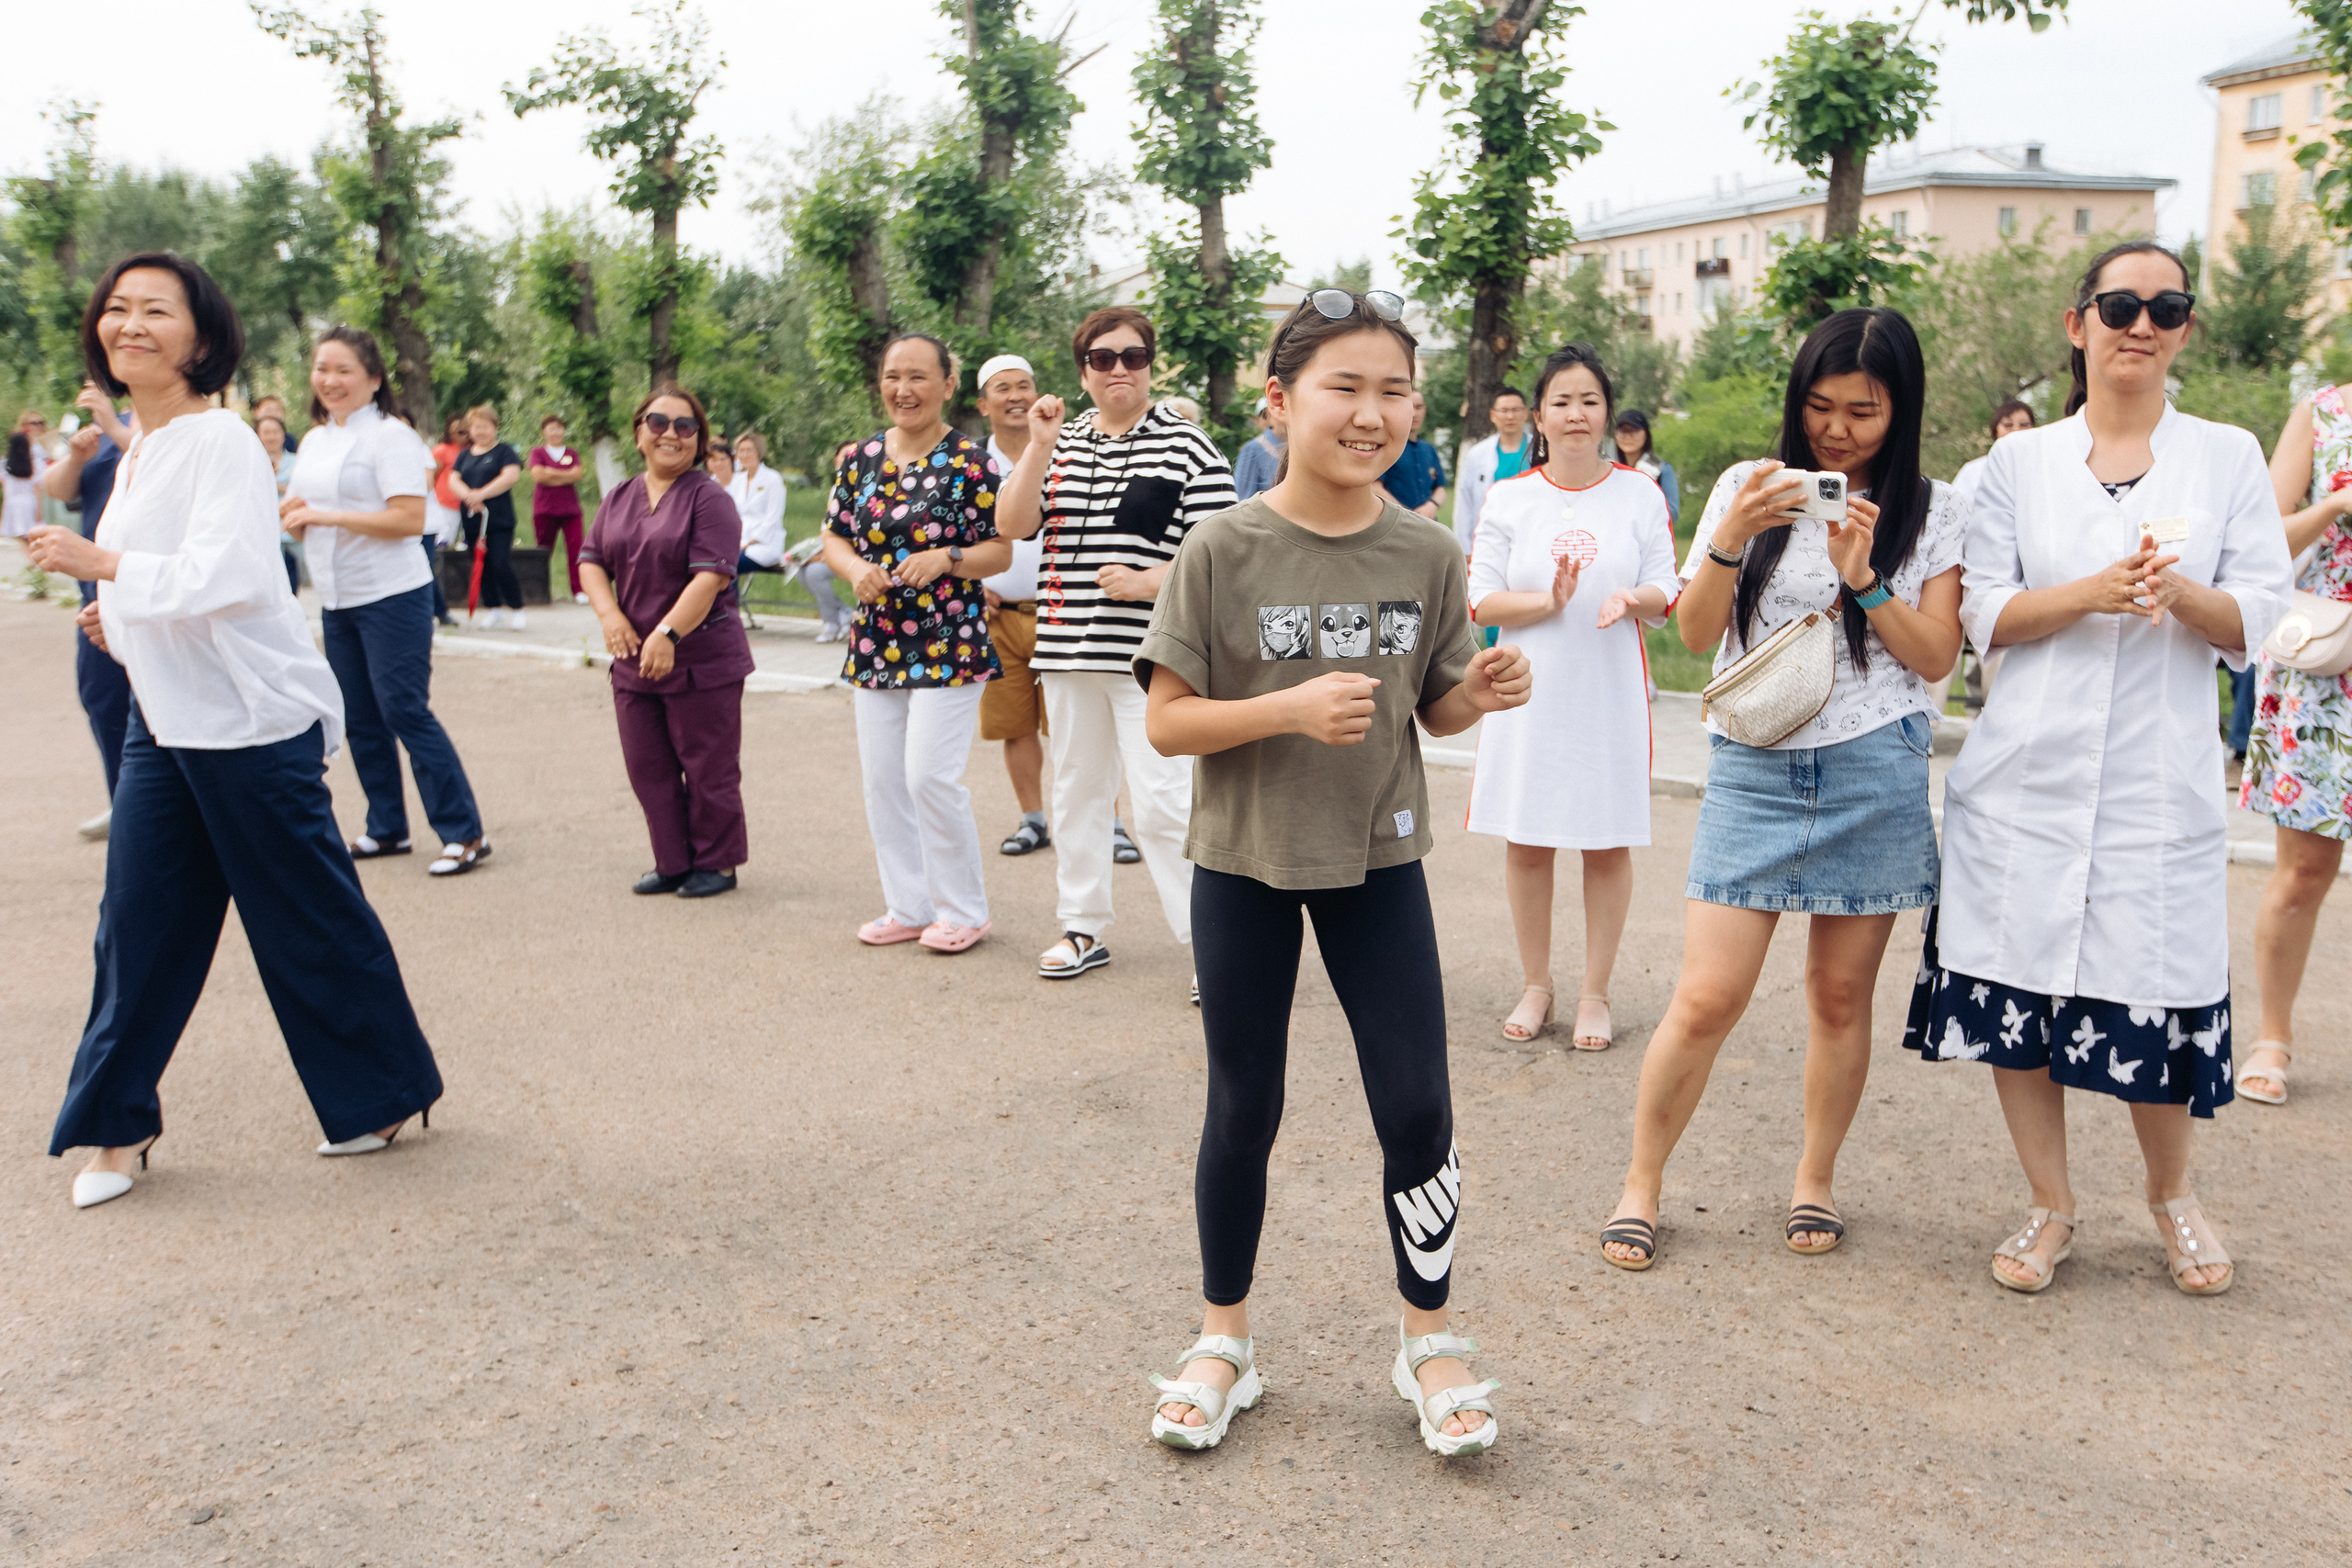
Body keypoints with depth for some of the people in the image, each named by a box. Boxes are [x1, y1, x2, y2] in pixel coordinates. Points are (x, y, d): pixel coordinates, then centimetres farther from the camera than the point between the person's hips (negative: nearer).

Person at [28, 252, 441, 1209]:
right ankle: (118, 1125, 20)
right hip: (165, 721, 8)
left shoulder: (221, 442, -14)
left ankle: (387, 1095, 19)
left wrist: (102, 565, -20)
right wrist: (124, 623, 9)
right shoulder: (139, 453, 13)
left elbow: (228, 576, -25)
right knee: (140, 922, 8)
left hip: (251, 722, -8)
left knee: (311, 923, 2)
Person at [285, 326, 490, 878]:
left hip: (392, 596, -8)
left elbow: (410, 520, -19)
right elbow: (296, 515, 20)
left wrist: (329, 515, -20)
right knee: (360, 720, 12)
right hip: (336, 600, 8)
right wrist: (293, 514, -4)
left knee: (405, 711, -9)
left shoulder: (390, 436, -9)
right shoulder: (313, 441, 14)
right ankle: (387, 829, 23)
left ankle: (463, 833, -4)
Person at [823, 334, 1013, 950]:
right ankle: (908, 906, 23)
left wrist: (946, 559, -21)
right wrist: (857, 569, -8)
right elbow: (834, 537, 13)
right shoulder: (860, 458, 8)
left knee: (931, 775, -9)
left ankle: (962, 911, 9)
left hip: (948, 643, -6)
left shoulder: (969, 463, -6)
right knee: (881, 778, 8)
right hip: (875, 643, 6)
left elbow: (1001, 550, -5)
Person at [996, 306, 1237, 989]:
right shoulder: (1062, 442, 12)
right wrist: (1038, 446, -8)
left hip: (1149, 656, -6)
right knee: (1077, 789, 14)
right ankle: (1083, 927, 27)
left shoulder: (1189, 448, -3)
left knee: (1161, 803, -11)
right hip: (1067, 650, 6)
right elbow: (1013, 525, 1)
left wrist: (1146, 581, -18)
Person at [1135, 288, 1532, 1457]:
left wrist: (1481, 696, -14)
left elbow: (1432, 713, 7)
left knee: (1416, 1107, 4)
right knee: (1242, 1110, 11)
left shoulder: (1427, 556, -3)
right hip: (1244, 861, -2)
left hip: (1377, 860, 2)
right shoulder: (1222, 551, -12)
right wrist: (1291, 710, -26)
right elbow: (1167, 723, -11)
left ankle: (1427, 1342, 26)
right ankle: (1224, 1341, 31)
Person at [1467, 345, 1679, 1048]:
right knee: (1526, 842, 5)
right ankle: (1535, 985, 22)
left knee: (1607, 845, 3)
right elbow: (1481, 600, 0)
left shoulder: (1641, 496, 5)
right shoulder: (1508, 499, 4)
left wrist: (1631, 600, -19)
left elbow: (1667, 594, 4)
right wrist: (1549, 601, -17)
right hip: (1530, 693, 1)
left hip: (1611, 694, 0)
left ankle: (1596, 995, 16)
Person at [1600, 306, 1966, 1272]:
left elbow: (1937, 657, 0)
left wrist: (1862, 573, -12)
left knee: (1840, 996, 8)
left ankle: (1816, 1180, 28)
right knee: (1706, 999, -5)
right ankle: (1641, 1184, 11)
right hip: (1753, 768, 0)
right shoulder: (1750, 486, 7)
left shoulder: (1935, 511, 6)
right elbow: (1696, 633, 3)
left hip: (1875, 775, 0)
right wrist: (1732, 537, -13)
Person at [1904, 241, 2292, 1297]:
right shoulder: (2019, 464, 7)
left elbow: (2258, 622, 3)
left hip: (2161, 776, 0)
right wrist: (2093, 591, -15)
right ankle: (2052, 1208, 21)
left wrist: (2182, 593, -18)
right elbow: (1985, 615, 1)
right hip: (2029, 773, 1)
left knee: (2151, 992, 0)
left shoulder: (2230, 459, 8)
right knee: (2016, 981, 2)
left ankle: (2171, 1192, 28)